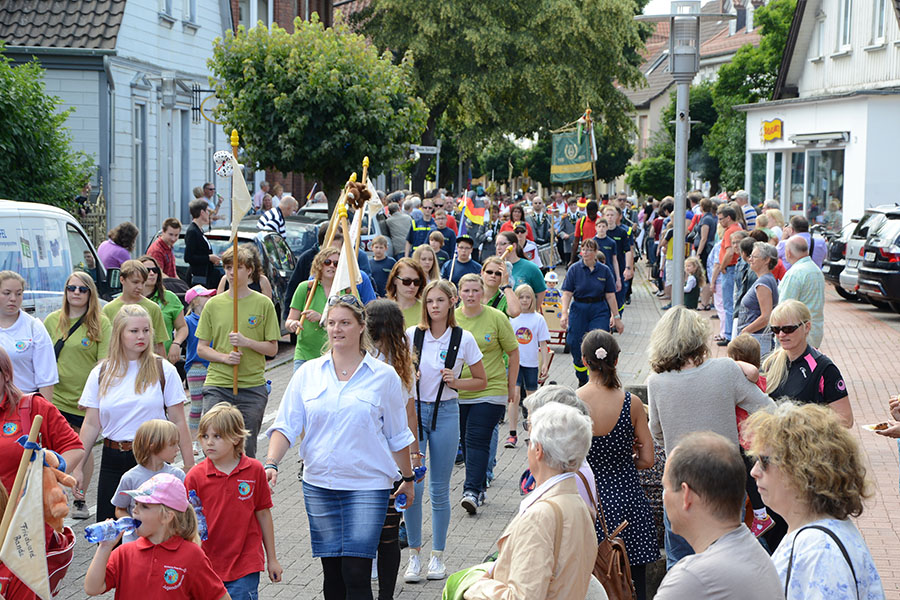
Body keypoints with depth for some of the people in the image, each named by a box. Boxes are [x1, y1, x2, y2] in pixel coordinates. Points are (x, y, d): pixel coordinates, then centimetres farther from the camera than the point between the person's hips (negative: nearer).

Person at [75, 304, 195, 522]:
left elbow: (178, 422, 0)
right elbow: (91, 425, 6)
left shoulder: (164, 371, 0)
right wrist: (77, 467, 2)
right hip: (113, 461, 2)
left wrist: (190, 467, -2)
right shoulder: (101, 373, 5)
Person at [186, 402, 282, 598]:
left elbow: (263, 514, 7)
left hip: (245, 567, -1)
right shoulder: (195, 476, -2)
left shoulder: (254, 470, -1)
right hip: (206, 565, 1)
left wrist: (272, 559, 12)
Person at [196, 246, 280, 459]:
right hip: (217, 385, 1)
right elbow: (201, 348, 8)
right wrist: (224, 357, -11)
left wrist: (247, 342, -15)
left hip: (252, 387, -1)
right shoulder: (213, 304, 6)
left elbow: (272, 348, 3)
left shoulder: (263, 304, 2)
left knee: (246, 449, 3)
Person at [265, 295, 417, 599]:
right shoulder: (308, 373, 5)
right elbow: (286, 424, 2)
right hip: (319, 485, 3)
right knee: (332, 572, 8)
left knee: (356, 573, -10)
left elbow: (397, 435, 9)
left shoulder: (384, 376, 0)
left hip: (368, 485, -3)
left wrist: (408, 478, 15)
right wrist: (271, 463, -12)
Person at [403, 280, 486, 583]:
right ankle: (414, 554, 11)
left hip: (446, 412, 0)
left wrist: (455, 382, -10)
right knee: (412, 486, -3)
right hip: (414, 409, 1)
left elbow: (481, 381, 6)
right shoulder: (412, 334, -1)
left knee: (439, 490, 5)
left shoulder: (464, 339, -3)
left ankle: (437, 556, 18)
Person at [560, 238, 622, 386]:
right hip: (578, 311, 1)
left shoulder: (604, 270, 3)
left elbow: (610, 295, 4)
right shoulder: (574, 269, 1)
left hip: (600, 311, 0)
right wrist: (564, 313, -18)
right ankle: (582, 381, 24)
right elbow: (567, 293, -5)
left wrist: (616, 317, 3)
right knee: (576, 347, 3)